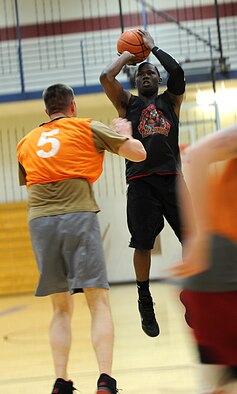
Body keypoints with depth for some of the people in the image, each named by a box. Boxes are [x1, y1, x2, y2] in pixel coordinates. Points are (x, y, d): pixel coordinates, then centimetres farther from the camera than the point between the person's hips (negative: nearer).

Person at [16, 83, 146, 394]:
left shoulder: (27, 142, 19)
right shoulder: (88, 128, 8)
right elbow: (139, 153, 9)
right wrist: (124, 133, 28)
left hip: (39, 221, 4)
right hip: (78, 217, -4)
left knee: (62, 309, 13)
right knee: (99, 302, -2)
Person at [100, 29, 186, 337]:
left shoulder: (170, 100, 15)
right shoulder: (128, 103, 13)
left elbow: (177, 72, -5)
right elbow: (106, 77, -4)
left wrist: (153, 47, 6)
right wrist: (127, 55, 11)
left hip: (171, 177, 1)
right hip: (141, 181, -1)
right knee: (143, 244, 0)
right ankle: (146, 305, 11)